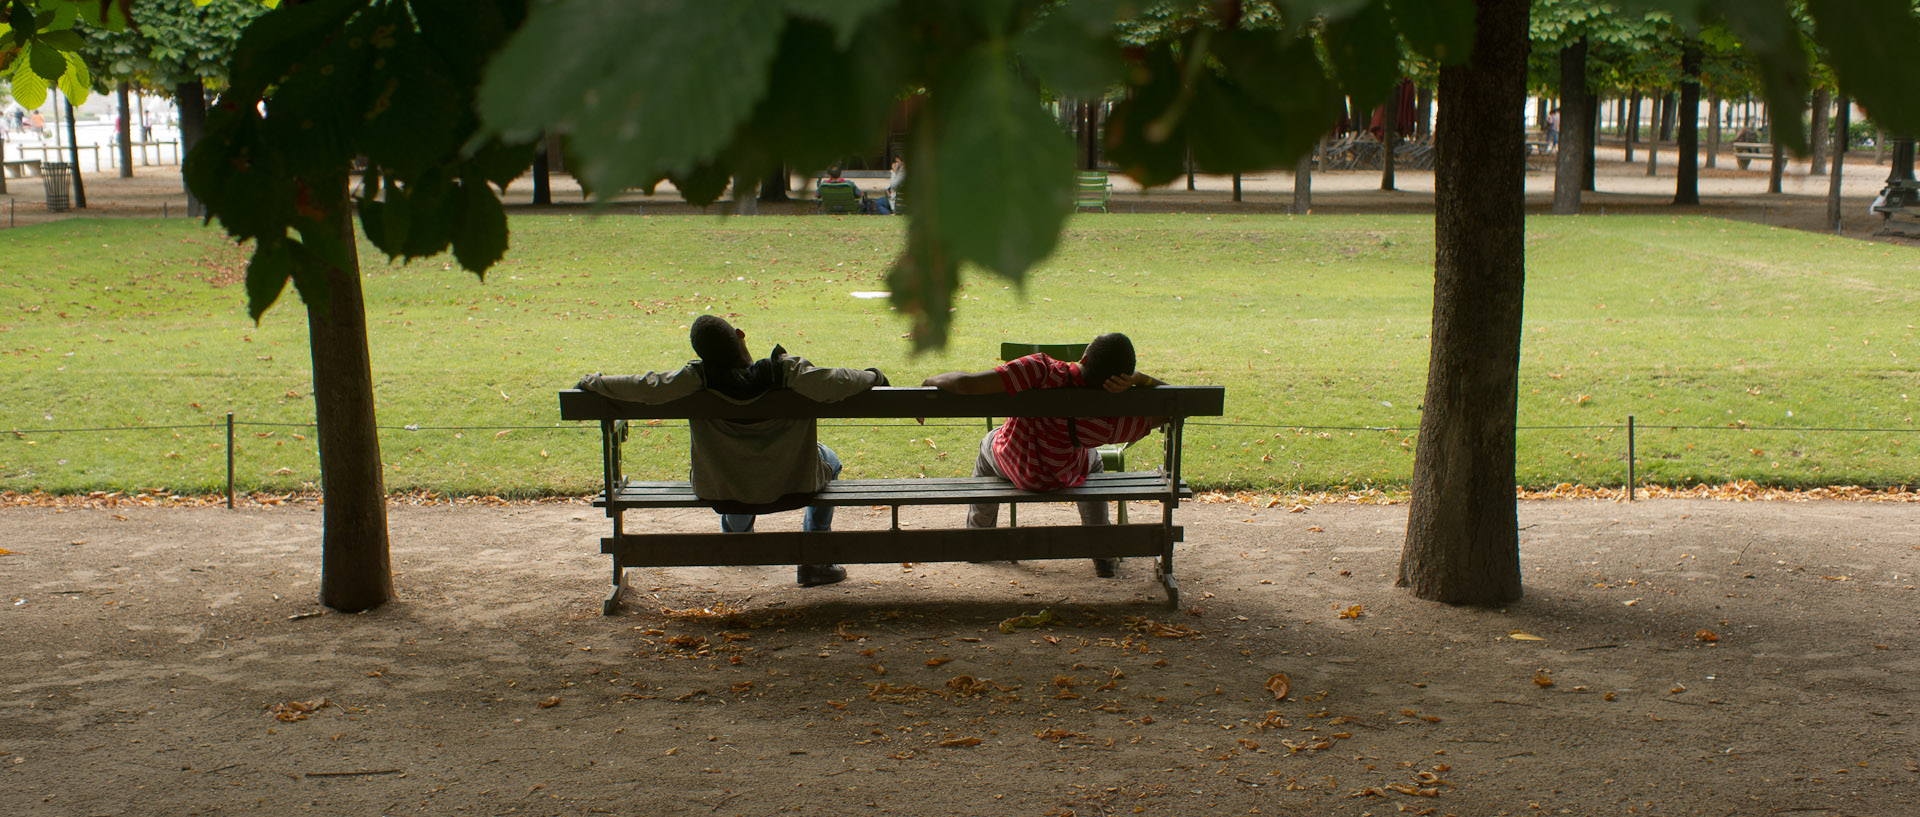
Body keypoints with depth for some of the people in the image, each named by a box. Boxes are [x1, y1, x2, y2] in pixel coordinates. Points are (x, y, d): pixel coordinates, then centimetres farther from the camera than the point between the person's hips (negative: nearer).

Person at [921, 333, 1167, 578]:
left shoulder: (1043, 371, -41)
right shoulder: (1110, 422, -33)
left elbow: (965, 383, -44)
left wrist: (930, 382, -25)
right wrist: (1139, 379, -29)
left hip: (1009, 462, 0)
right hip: (1065, 478, 0)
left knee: (989, 444, 37)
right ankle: (1103, 555, 37)